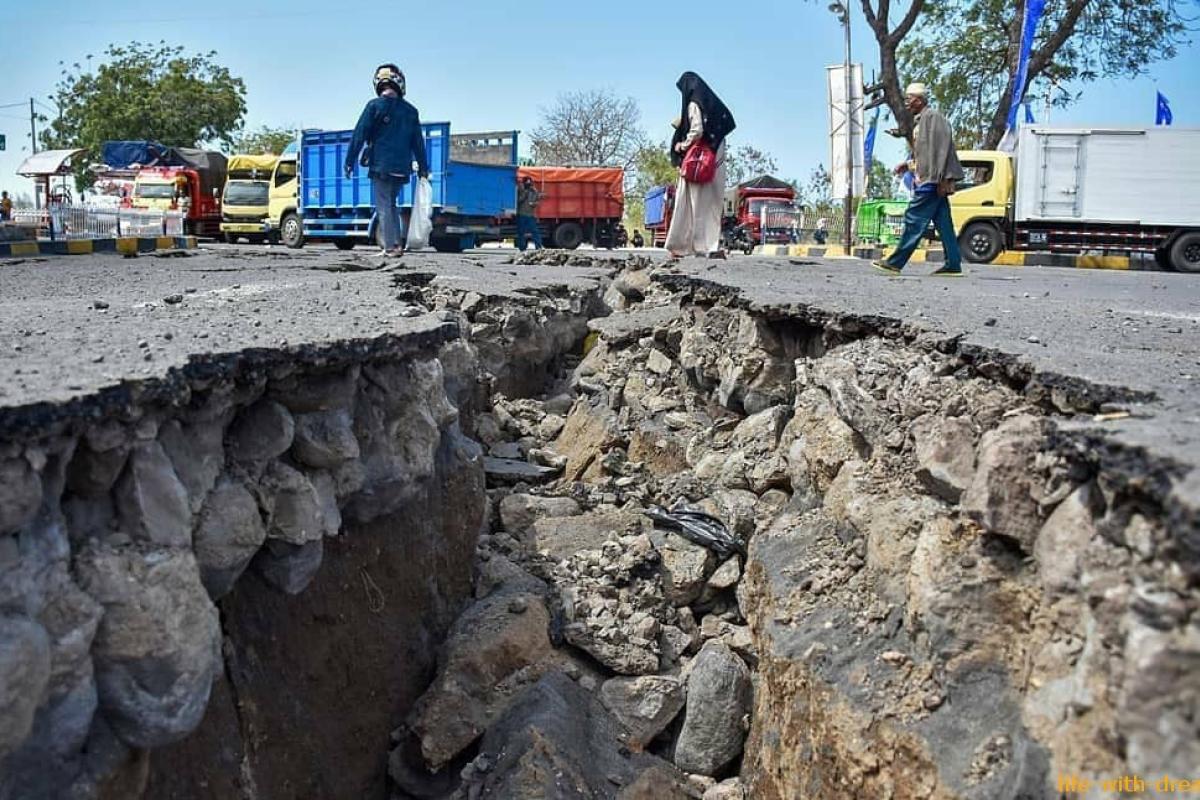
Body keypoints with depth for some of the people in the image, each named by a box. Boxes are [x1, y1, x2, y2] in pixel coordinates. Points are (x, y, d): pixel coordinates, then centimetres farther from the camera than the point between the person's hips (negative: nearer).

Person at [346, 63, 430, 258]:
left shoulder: (374, 106, -4)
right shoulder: (410, 111, 8)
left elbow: (359, 135, -6)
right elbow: (418, 142, 12)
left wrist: (349, 162, -2)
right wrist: (423, 168, 19)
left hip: (381, 166, -4)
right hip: (402, 168, 4)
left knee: (384, 207, 0)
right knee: (391, 204, 19)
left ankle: (391, 247, -5)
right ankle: (397, 243, 14)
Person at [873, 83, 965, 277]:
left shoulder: (932, 116, -7)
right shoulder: (920, 120, 21)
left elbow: (942, 146, -16)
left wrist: (941, 179, -21)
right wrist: (908, 165, 15)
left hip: (931, 181, -10)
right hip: (928, 180, 10)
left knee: (914, 220, -9)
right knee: (943, 223, 6)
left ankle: (895, 262, -8)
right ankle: (953, 265, 7)